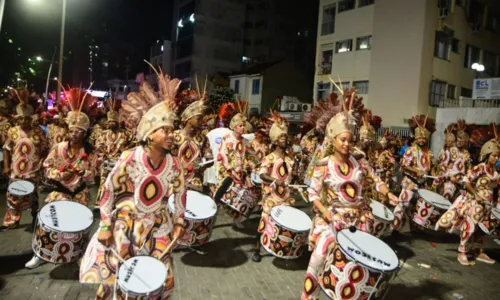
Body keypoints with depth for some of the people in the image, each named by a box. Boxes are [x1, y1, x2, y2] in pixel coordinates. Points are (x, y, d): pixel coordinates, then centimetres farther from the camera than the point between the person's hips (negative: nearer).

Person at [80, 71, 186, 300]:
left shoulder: (173, 164, -12)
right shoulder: (129, 159, -20)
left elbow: (180, 193, 4)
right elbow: (109, 191, -11)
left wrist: (179, 222, 4)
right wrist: (105, 225, -8)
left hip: (158, 226, 2)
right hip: (125, 223, -2)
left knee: (161, 276, 10)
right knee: (111, 271, 13)